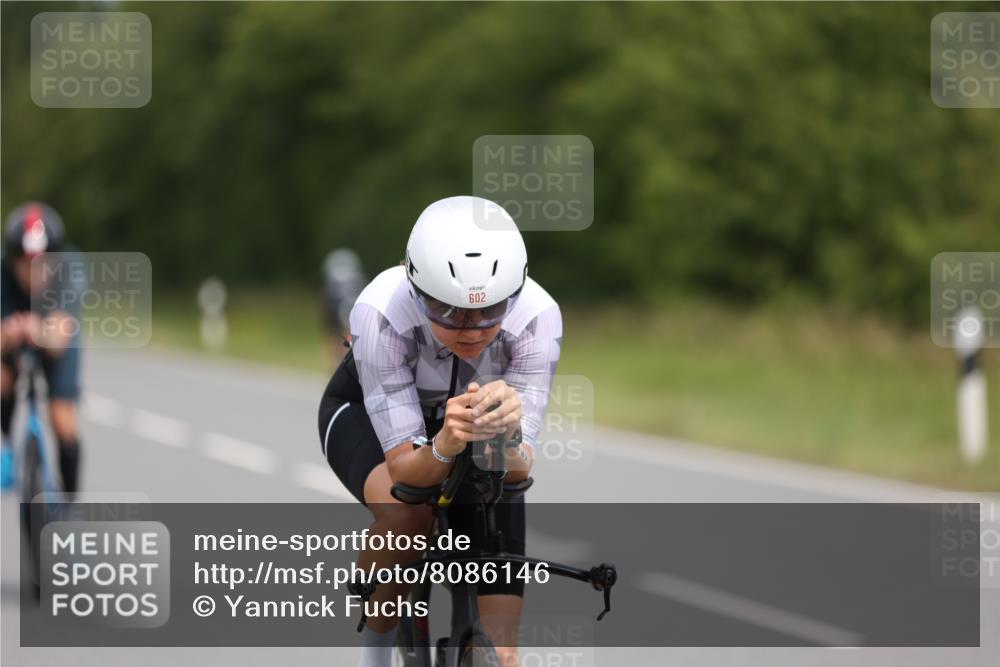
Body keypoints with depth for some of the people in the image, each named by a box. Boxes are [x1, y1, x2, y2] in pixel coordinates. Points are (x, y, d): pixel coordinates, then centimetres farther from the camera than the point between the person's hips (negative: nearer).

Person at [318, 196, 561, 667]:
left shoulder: (536, 316, -34)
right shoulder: (381, 313, -38)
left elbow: (518, 471, -33)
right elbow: (404, 469, -36)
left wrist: (508, 433, -55)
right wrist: (445, 445, -57)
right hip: (368, 415, -1)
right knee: (407, 516, -37)